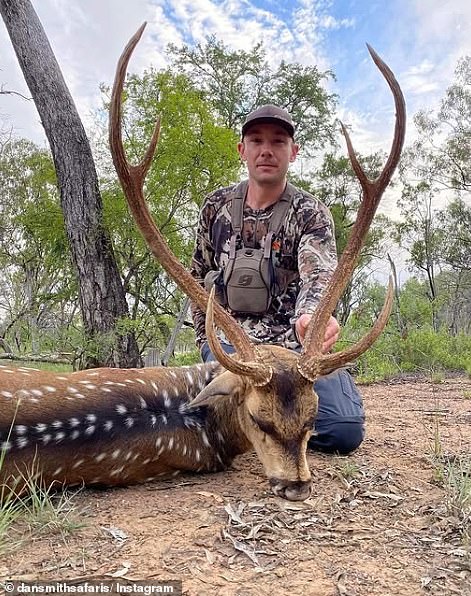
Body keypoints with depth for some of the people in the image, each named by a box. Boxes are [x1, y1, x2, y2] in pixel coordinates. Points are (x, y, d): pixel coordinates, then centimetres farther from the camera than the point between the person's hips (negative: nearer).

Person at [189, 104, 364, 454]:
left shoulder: (310, 213, -5)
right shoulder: (216, 206, 5)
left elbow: (318, 272, -24)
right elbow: (199, 278, 15)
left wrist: (312, 315, -48)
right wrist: (207, 338, 7)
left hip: (295, 339, -2)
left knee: (345, 431, -17)